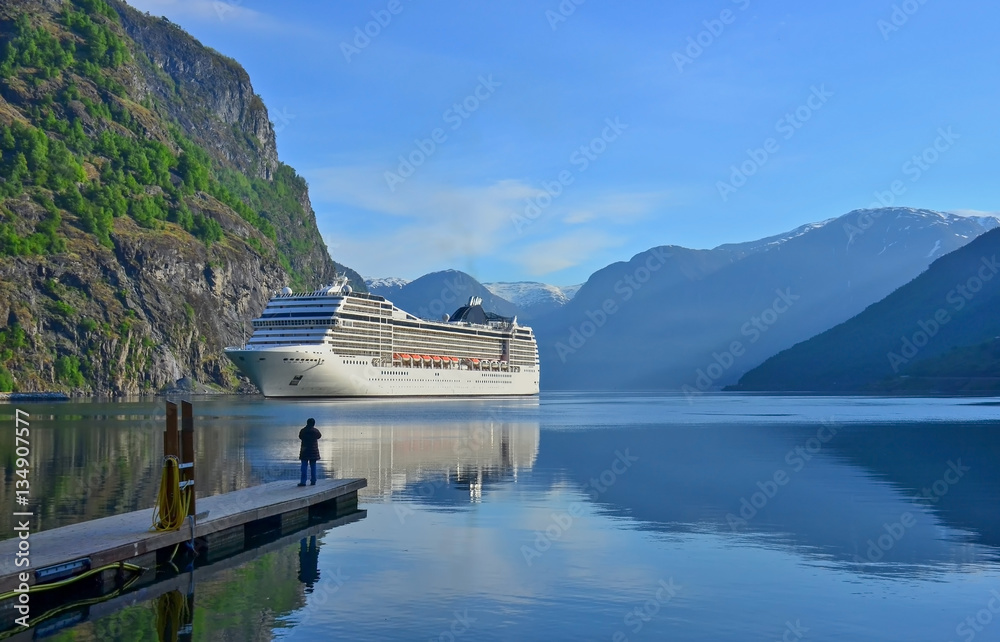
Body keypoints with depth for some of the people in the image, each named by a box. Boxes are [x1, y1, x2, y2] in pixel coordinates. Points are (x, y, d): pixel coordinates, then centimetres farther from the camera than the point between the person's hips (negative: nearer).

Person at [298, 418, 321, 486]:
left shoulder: (303, 431, -7)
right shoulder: (315, 431, -6)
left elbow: (300, 437, 9)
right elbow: (319, 435, 14)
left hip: (304, 450, 0)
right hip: (313, 451, 0)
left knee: (304, 466, -1)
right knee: (313, 466, 8)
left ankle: (303, 481, -8)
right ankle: (313, 481, 9)